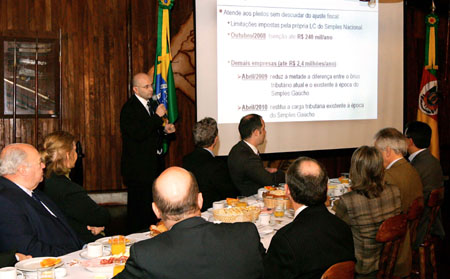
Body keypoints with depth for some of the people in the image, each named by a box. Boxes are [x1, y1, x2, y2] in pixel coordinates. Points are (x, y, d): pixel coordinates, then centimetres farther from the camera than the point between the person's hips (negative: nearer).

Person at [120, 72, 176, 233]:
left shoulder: (152, 104, 13)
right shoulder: (129, 108, -14)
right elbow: (138, 134, -24)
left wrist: (164, 129, 4)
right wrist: (158, 116, -22)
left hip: (154, 163, 8)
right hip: (138, 166, -8)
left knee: (153, 200, 11)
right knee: (139, 203, -3)